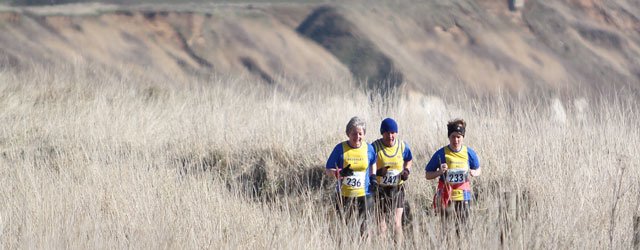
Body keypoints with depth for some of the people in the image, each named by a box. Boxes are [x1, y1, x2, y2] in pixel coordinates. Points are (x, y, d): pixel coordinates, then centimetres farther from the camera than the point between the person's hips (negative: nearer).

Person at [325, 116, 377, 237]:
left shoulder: (369, 148, 1)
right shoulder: (340, 148, -6)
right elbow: (328, 170, -2)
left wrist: (373, 177, 6)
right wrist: (340, 173, -21)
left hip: (364, 195, 2)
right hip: (344, 195, -2)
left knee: (363, 229, 7)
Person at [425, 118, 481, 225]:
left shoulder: (469, 153, 1)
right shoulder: (441, 154, -6)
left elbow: (478, 170, 16)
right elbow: (428, 175, 1)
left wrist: (473, 172, -8)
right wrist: (440, 172, -19)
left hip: (463, 197, 3)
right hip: (446, 196, -2)